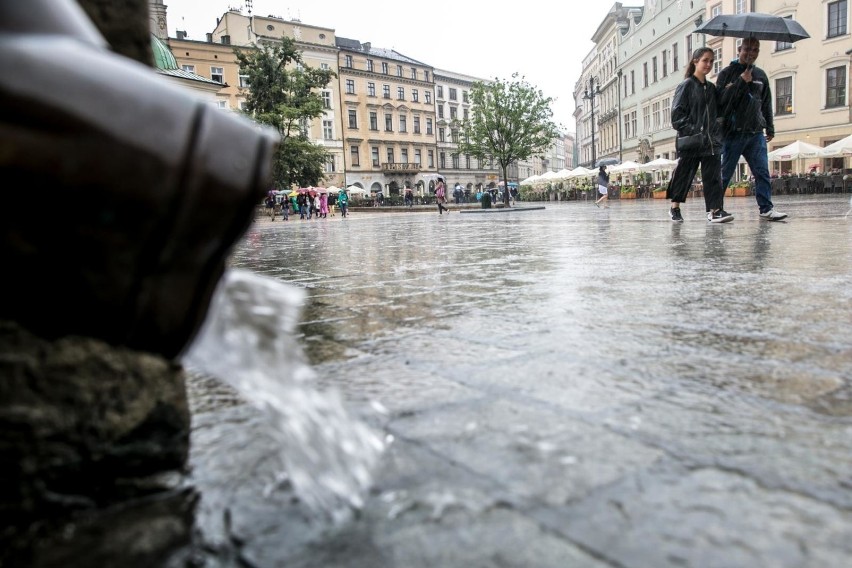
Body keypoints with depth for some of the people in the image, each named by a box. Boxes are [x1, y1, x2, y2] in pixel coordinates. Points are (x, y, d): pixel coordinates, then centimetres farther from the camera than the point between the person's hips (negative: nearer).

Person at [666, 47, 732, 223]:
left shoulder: (712, 88, 16)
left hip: (711, 141, 5)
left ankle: (715, 210, -7)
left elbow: (719, 111, 20)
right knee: (684, 174, 3)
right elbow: (677, 113, -9)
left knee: (713, 175, -4)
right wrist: (691, 130, -18)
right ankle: (675, 207, 19)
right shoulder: (686, 86, -1)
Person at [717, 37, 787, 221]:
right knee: (725, 173, -1)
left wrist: (770, 128, 20)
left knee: (762, 172, -1)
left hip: (756, 133, 5)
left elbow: (766, 104, 21)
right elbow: (722, 99, -11)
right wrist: (741, 81, -17)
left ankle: (766, 209, 0)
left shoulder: (761, 75, 17)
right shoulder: (727, 73, 2)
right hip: (733, 132, -5)